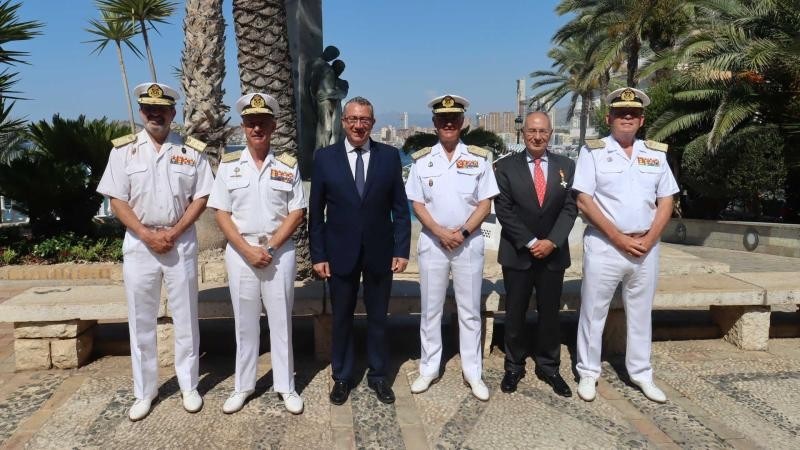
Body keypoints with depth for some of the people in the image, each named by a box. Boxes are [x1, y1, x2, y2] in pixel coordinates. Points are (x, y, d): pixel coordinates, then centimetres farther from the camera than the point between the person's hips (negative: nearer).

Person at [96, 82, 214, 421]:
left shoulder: (191, 150, 1)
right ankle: (144, 391, 22)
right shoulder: (124, 149, 2)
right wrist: (147, 235, -12)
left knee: (185, 317, 7)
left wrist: (173, 233, -11)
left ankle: (189, 386, 22)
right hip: (139, 242, 1)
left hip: (181, 241, 0)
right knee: (141, 320, 8)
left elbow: (201, 197, 0)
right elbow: (117, 200, -1)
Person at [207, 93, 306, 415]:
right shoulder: (229, 165, 2)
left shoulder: (288, 165, 1)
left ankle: (285, 386, 21)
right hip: (240, 252, 1)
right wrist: (247, 250, -12)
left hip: (279, 251, 0)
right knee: (245, 322, 11)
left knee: (281, 320, 7)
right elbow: (222, 214, -1)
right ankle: (243, 386, 25)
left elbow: (296, 213, -2)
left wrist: (270, 248, -12)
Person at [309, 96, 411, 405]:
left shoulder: (390, 156, -1)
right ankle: (341, 377, 29)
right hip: (341, 252, 0)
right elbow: (316, 211, 0)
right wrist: (318, 255, -4)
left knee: (378, 317, 13)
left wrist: (402, 250, -4)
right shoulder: (325, 157, -2)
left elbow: (400, 208, 1)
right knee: (341, 318, 12)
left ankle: (378, 375, 30)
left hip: (380, 251, 1)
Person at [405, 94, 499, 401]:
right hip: (432, 242, 1)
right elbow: (417, 203, 0)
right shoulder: (421, 160, 2)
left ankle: (473, 372, 19)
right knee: (430, 309, 8)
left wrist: (463, 232, -13)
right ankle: (429, 369, 21)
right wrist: (440, 232, -13)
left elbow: (485, 204, -1)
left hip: (469, 242, 0)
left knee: (470, 310, 7)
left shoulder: (478, 158, 1)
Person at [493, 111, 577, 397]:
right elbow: (503, 210, -7)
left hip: (554, 253, 2)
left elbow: (570, 208, -1)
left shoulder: (566, 166, 5)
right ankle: (514, 367, 23)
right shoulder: (506, 167, -1)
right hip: (517, 253, -1)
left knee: (550, 313, 10)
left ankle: (548, 368, 24)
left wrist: (552, 241, -14)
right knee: (515, 314, 8)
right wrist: (530, 243, -14)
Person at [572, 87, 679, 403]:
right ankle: (588, 373, 18)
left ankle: (641, 374, 28)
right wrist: (619, 238, -13)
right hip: (604, 245, -4)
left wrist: (648, 239, -7)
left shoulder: (656, 153, 9)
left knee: (641, 313, 14)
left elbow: (666, 201, 8)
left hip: (646, 247, 4)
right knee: (593, 312, 4)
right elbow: (584, 201, -10)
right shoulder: (593, 151, -3)